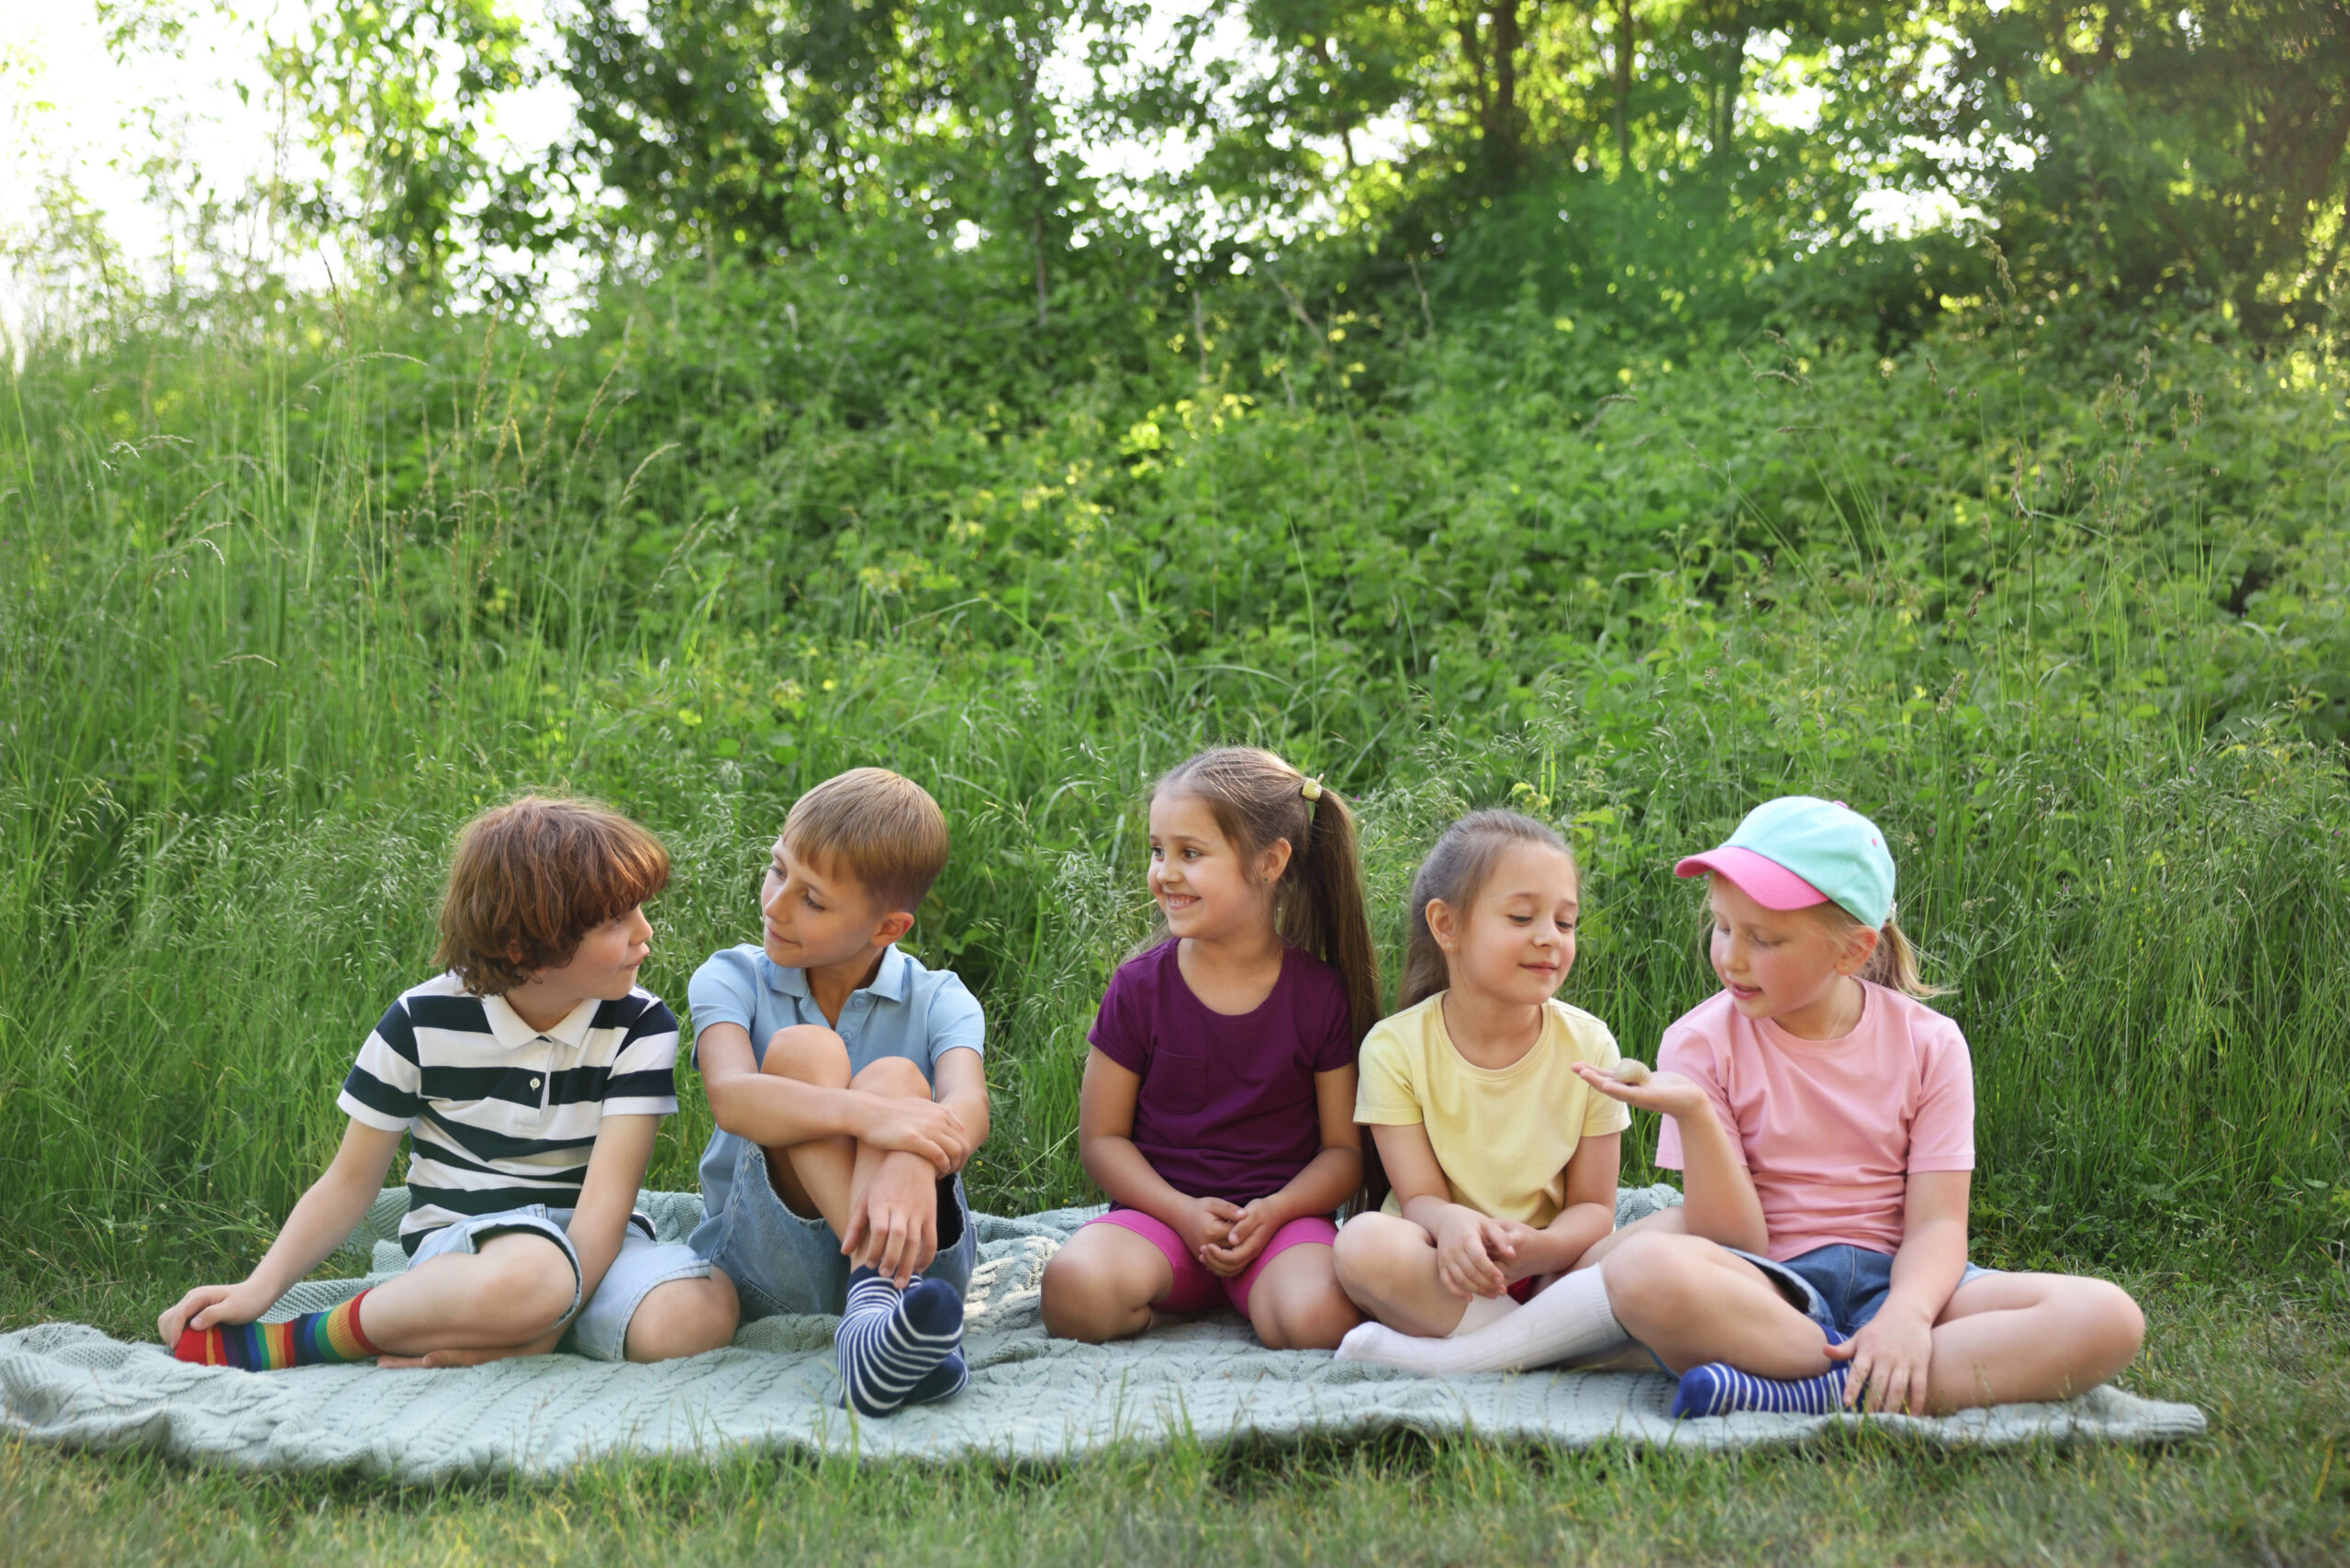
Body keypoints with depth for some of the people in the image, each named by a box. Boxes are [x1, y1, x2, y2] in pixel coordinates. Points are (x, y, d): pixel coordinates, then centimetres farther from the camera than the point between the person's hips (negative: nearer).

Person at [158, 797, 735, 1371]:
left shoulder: (639, 1027, -5)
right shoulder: (423, 1023, -5)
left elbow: (605, 1199, -14)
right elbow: (350, 1181, 4)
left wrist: (547, 1324, -28)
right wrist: (259, 1289, -11)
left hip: (588, 1240, 3)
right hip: (458, 1240, -3)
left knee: (697, 1315, -33)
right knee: (530, 1272, -41)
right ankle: (293, 1340, -20)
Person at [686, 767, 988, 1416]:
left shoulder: (937, 1000, 1)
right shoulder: (731, 980, 1)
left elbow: (967, 1107, -21)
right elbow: (731, 1097, -21)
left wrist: (910, 1173, -45)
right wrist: (865, 1116, -39)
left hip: (923, 1255, 0)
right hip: (770, 1262, 0)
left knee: (895, 1077, -26)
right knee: (803, 1051, -21)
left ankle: (875, 1311, -49)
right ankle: (879, 1290, -43)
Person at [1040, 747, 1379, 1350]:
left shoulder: (1321, 995, -1)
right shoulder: (1139, 987, 0)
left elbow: (1345, 1148, 2)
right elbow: (1101, 1138, 2)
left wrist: (1272, 1212, -16)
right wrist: (1183, 1212, -13)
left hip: (1280, 1214, -1)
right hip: (1162, 1207, 1)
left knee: (1320, 1319, -33)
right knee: (1076, 1287, -31)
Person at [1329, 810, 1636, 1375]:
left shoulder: (1588, 1045, -1)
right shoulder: (1396, 1047, -6)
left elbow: (1592, 1206, -1)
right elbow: (1419, 1195, -8)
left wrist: (1537, 1247, -25)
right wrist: (1451, 1223, -35)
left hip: (1551, 1268, 2)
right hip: (1445, 1267, -1)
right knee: (1367, 1243, -34)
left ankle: (1443, 1356, -29)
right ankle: (1553, 1341, -23)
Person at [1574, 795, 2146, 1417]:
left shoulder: (1927, 1044, 3)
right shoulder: (1703, 1041, -1)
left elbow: (1936, 1225, -4)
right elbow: (1735, 1245, -7)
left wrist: (1908, 1313, -27)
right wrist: (1692, 1112, -22)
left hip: (1890, 1279, 2)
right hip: (1770, 1292, -2)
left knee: (2108, 1319, -24)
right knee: (1639, 1268, -37)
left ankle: (1804, 1394, -32)